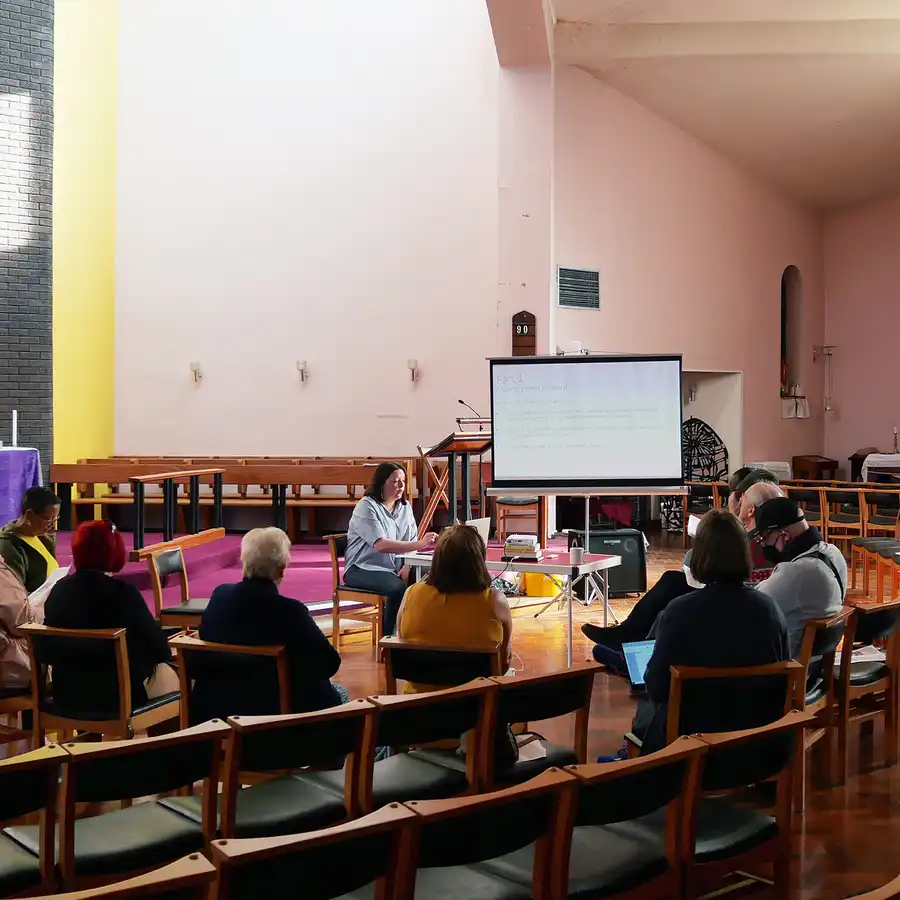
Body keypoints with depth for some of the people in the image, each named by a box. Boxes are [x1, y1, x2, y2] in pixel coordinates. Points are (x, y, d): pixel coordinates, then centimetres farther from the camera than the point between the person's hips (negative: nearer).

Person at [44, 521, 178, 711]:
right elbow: (161, 650, -11)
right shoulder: (124, 592, -18)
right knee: (169, 674, 22)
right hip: (118, 696, -5)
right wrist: (164, 651, 11)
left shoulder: (59, 590, -4)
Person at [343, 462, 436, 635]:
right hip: (364, 569, -6)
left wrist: (407, 566, -15)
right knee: (398, 587, -34)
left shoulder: (405, 506, 9)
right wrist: (420, 544, -35)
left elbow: (412, 542, 7)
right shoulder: (366, 507, -14)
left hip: (396, 567, 6)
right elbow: (381, 545, -27)